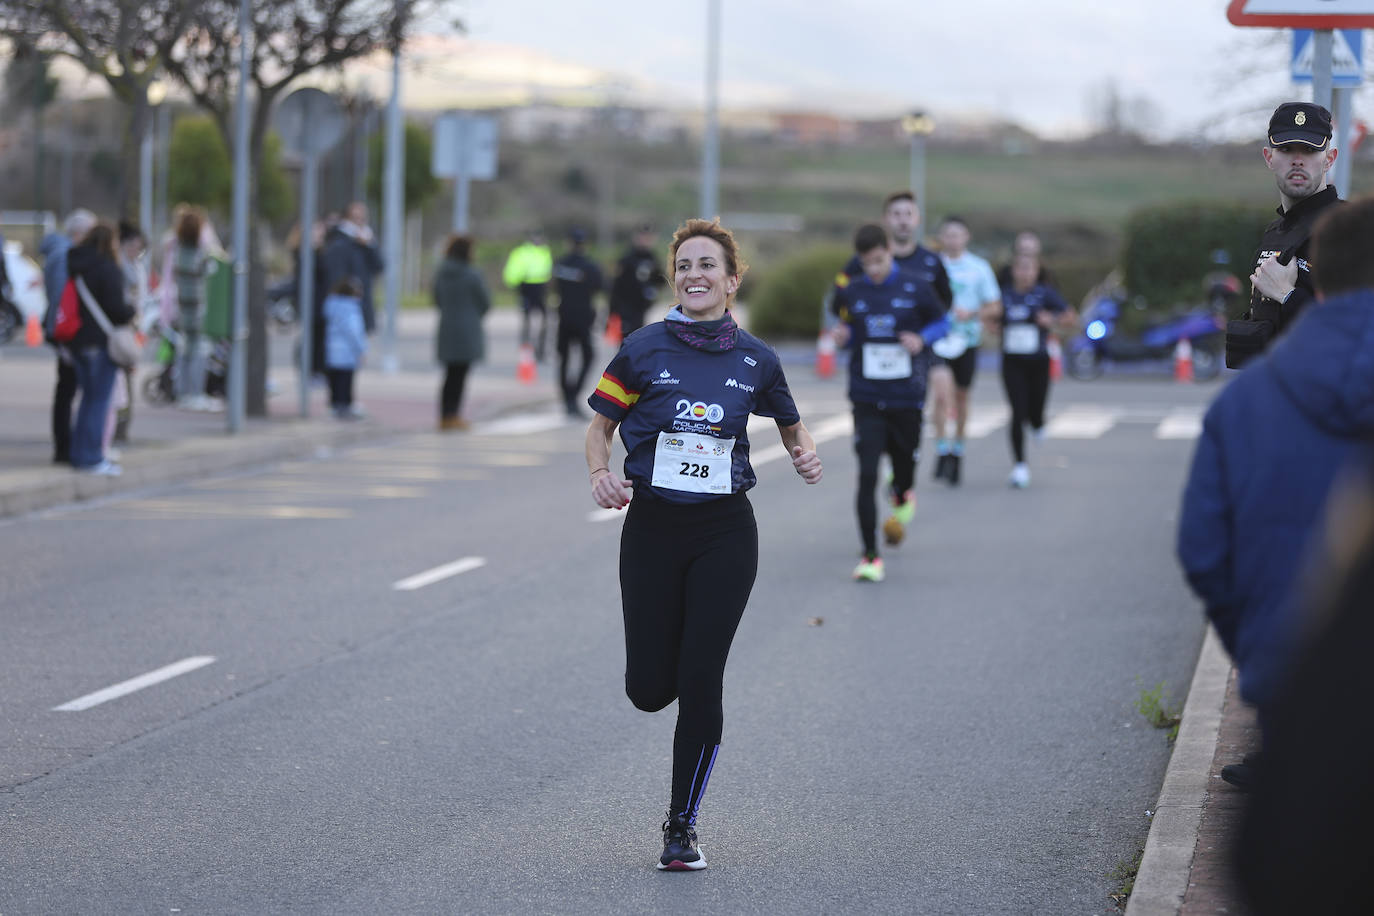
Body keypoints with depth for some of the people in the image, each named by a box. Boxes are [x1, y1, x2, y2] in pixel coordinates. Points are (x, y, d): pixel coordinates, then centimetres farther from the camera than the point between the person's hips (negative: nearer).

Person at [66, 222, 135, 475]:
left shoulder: (73, 267, 9)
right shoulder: (109, 269, -13)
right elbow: (115, 307, -17)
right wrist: (132, 314, 2)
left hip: (78, 340, 7)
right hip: (102, 340, -7)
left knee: (88, 397, 17)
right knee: (99, 400, -2)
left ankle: (79, 454, 20)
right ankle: (92, 457, -2)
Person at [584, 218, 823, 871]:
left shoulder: (756, 359, 2)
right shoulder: (644, 349, -3)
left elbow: (791, 427, 17)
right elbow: (600, 426, 5)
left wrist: (806, 455, -5)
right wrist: (601, 473, -14)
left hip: (725, 531, 0)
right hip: (652, 525, 0)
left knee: (700, 682, -5)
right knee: (648, 689, 0)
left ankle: (682, 826, 9)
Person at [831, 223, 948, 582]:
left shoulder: (915, 289, -3)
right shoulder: (851, 292, 1)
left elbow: (941, 322, 7)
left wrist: (922, 339, -12)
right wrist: (843, 336, -8)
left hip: (907, 396, 0)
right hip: (867, 400, 0)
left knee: (905, 459, 12)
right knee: (867, 475, -11)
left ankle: (902, 498, 52)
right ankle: (870, 556, -7)